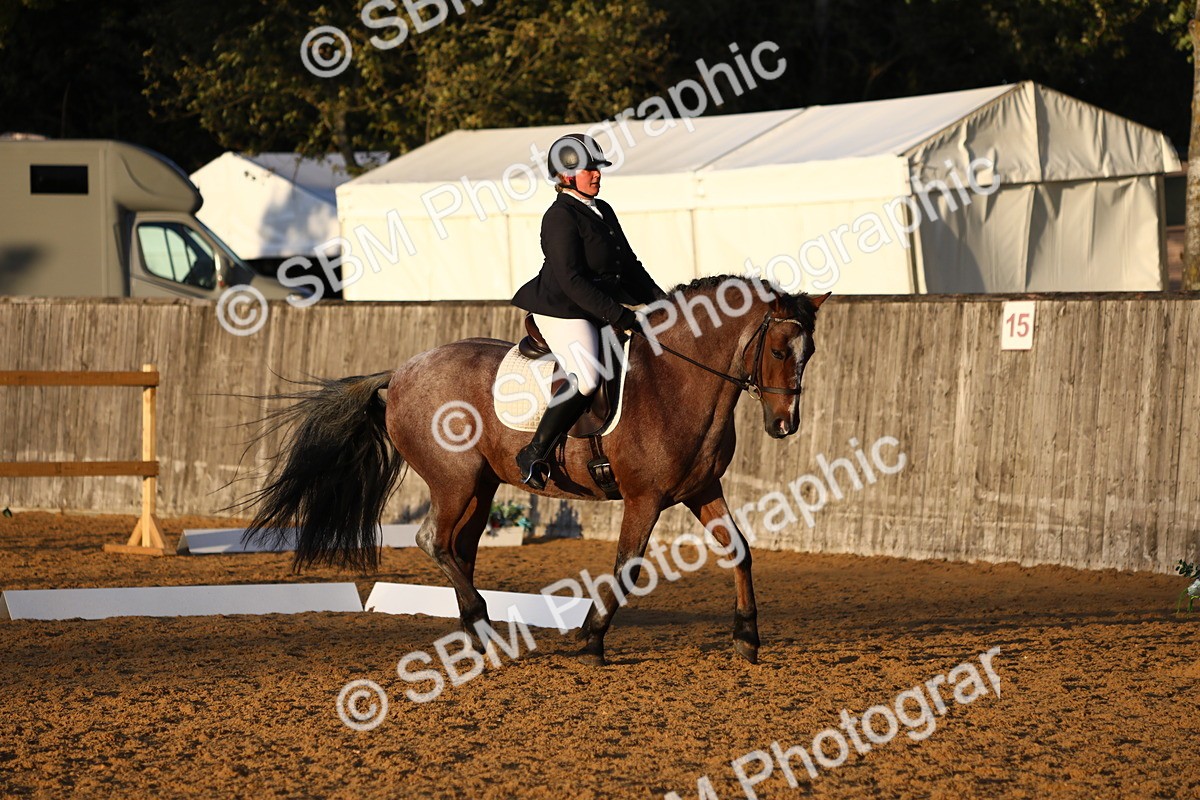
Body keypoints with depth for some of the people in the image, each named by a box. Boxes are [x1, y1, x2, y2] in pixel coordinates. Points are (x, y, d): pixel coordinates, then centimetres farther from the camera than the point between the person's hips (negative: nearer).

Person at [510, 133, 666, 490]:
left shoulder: (603, 211, 15)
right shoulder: (560, 217, -13)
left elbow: (630, 265, 21)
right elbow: (571, 280, -21)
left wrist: (660, 301, 9)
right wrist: (617, 315, -25)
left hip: (605, 310, 10)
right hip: (563, 313, -10)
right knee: (586, 378, -31)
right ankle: (534, 455, -22)